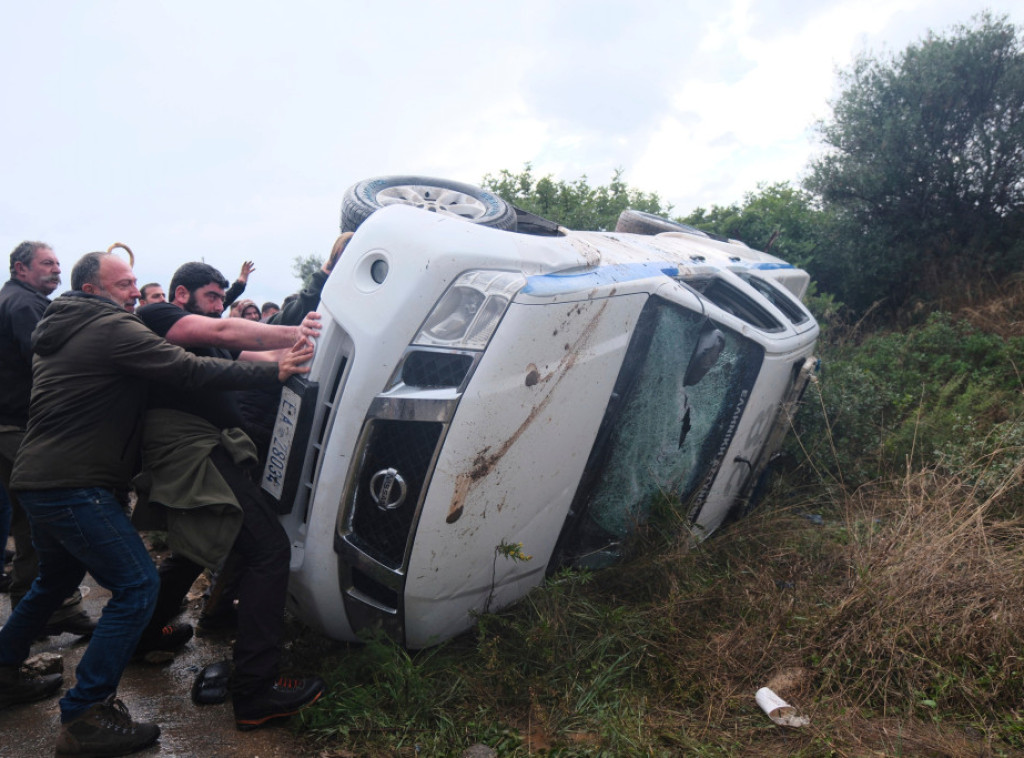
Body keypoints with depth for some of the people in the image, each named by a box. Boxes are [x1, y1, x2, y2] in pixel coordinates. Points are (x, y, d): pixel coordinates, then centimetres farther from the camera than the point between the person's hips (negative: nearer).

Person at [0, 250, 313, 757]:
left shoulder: (59, 330, 17)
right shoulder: (112, 329, -13)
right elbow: (191, 371, -22)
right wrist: (274, 372, -21)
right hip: (73, 486, -10)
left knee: (58, 578, 30)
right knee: (137, 585, -9)